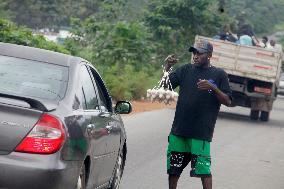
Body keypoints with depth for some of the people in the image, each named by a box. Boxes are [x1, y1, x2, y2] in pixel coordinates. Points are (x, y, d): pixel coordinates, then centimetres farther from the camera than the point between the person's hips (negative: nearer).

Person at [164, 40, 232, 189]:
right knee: (173, 169, 11)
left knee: (204, 171, -7)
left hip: (201, 133, -4)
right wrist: (167, 68, -13)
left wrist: (212, 88, -18)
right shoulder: (185, 70, 10)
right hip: (178, 130, 4)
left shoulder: (219, 74, 2)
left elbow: (228, 101, -3)